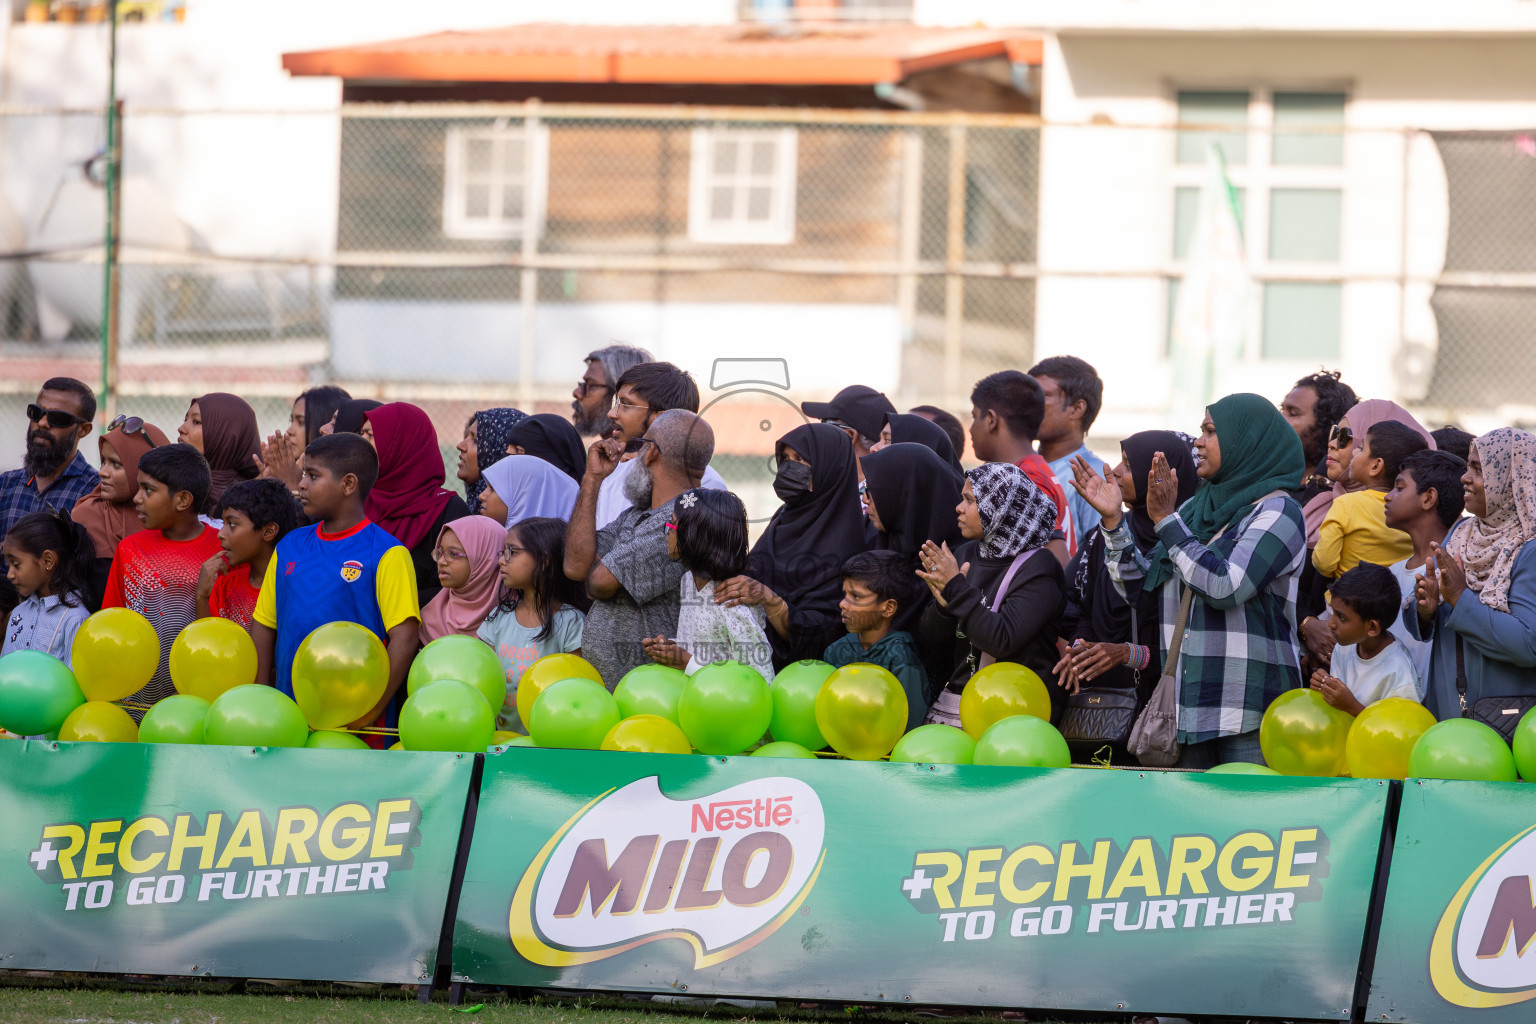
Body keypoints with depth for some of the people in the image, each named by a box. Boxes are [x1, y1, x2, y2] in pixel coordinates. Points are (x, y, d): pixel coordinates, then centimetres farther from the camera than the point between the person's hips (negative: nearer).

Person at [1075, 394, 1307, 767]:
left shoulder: (1277, 512, -6)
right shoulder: (1196, 509, 17)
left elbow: (1225, 586, -20)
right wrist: (1112, 519, 6)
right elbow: (1139, 587, 17)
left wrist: (1166, 520, -16)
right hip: (1190, 702, 7)